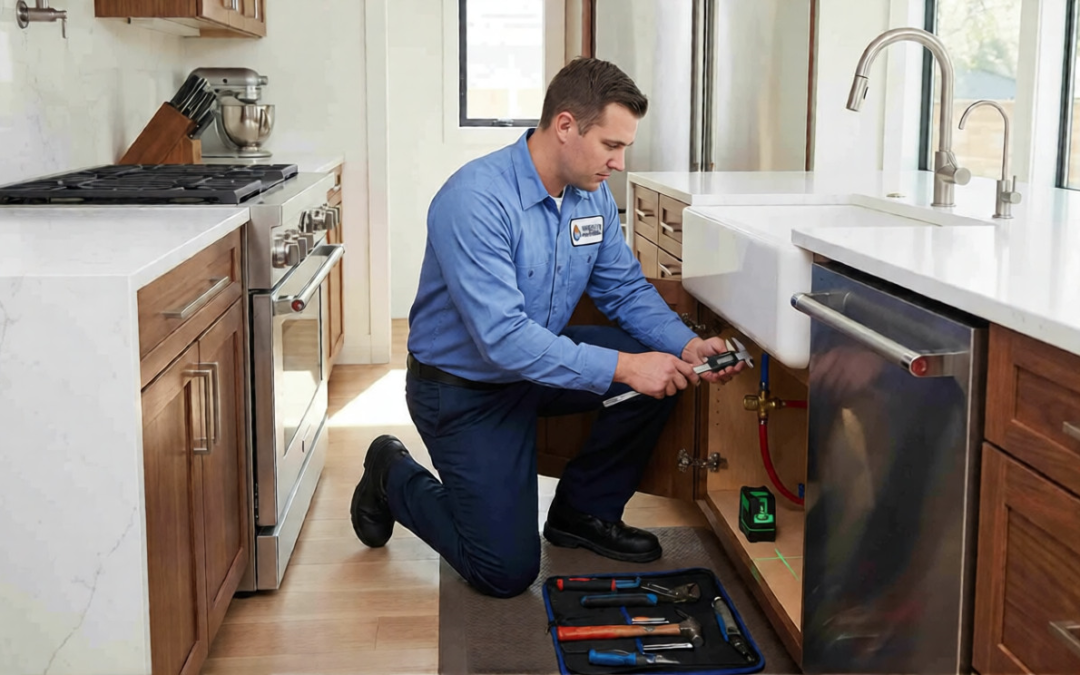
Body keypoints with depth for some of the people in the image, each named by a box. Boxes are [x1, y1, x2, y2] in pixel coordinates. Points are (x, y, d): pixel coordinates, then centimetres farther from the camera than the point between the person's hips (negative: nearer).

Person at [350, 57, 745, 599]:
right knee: (507, 572, -7)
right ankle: (393, 478, 19)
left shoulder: (593, 195, -4)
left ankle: (583, 512, 7)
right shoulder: (475, 200, -30)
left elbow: (625, 289, 4)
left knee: (660, 369, -14)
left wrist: (687, 346, -15)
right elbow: (503, 338, -35)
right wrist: (621, 367, -38)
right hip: (465, 390, -7)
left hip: (541, 359, 7)